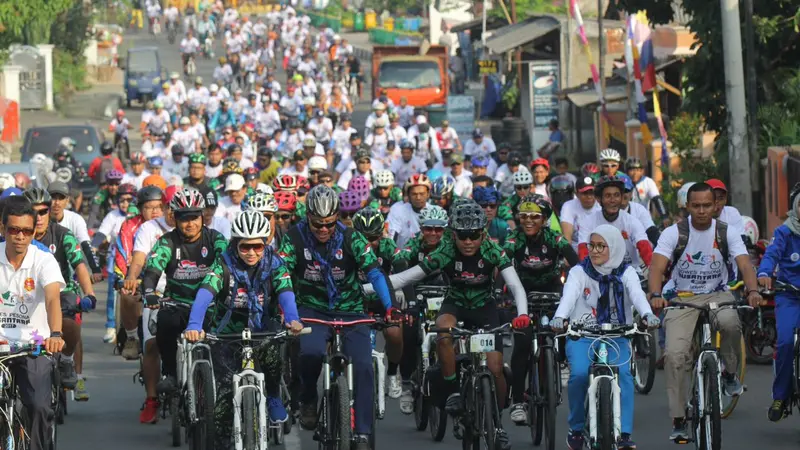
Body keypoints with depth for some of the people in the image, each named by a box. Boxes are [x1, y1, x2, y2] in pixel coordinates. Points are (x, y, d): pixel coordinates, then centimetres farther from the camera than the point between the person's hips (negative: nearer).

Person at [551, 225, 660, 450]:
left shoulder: (625, 273, 2)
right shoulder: (579, 272, 0)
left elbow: (637, 294, -19)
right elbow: (569, 295, -21)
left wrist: (647, 314, -42)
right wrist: (559, 317, -43)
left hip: (616, 337, 0)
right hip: (582, 335, 0)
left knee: (623, 373, -27)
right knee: (579, 374, -27)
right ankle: (576, 429, -6)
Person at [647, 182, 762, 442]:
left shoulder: (726, 233, -3)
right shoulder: (674, 234, -7)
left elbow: (744, 264, -14)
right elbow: (657, 267, -17)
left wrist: (752, 291, -35)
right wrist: (656, 295, -38)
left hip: (717, 295, 1)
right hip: (682, 298, -1)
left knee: (730, 322, -35)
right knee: (675, 354, -20)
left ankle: (728, 373, -6)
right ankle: (679, 420, -8)